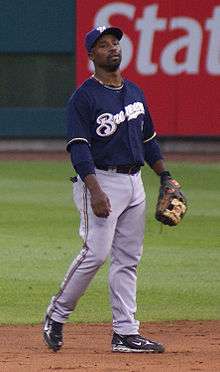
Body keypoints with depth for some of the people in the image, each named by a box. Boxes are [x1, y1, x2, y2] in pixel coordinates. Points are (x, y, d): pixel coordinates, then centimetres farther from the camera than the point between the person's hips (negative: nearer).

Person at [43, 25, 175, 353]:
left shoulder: (135, 93, 15)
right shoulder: (84, 97, -9)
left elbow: (148, 139, 23)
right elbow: (79, 147, -16)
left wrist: (165, 176, 13)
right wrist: (95, 191, -26)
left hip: (134, 182, 7)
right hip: (101, 180, -7)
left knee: (128, 259, 5)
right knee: (96, 253, -15)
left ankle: (125, 333, 6)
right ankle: (57, 315, 2)